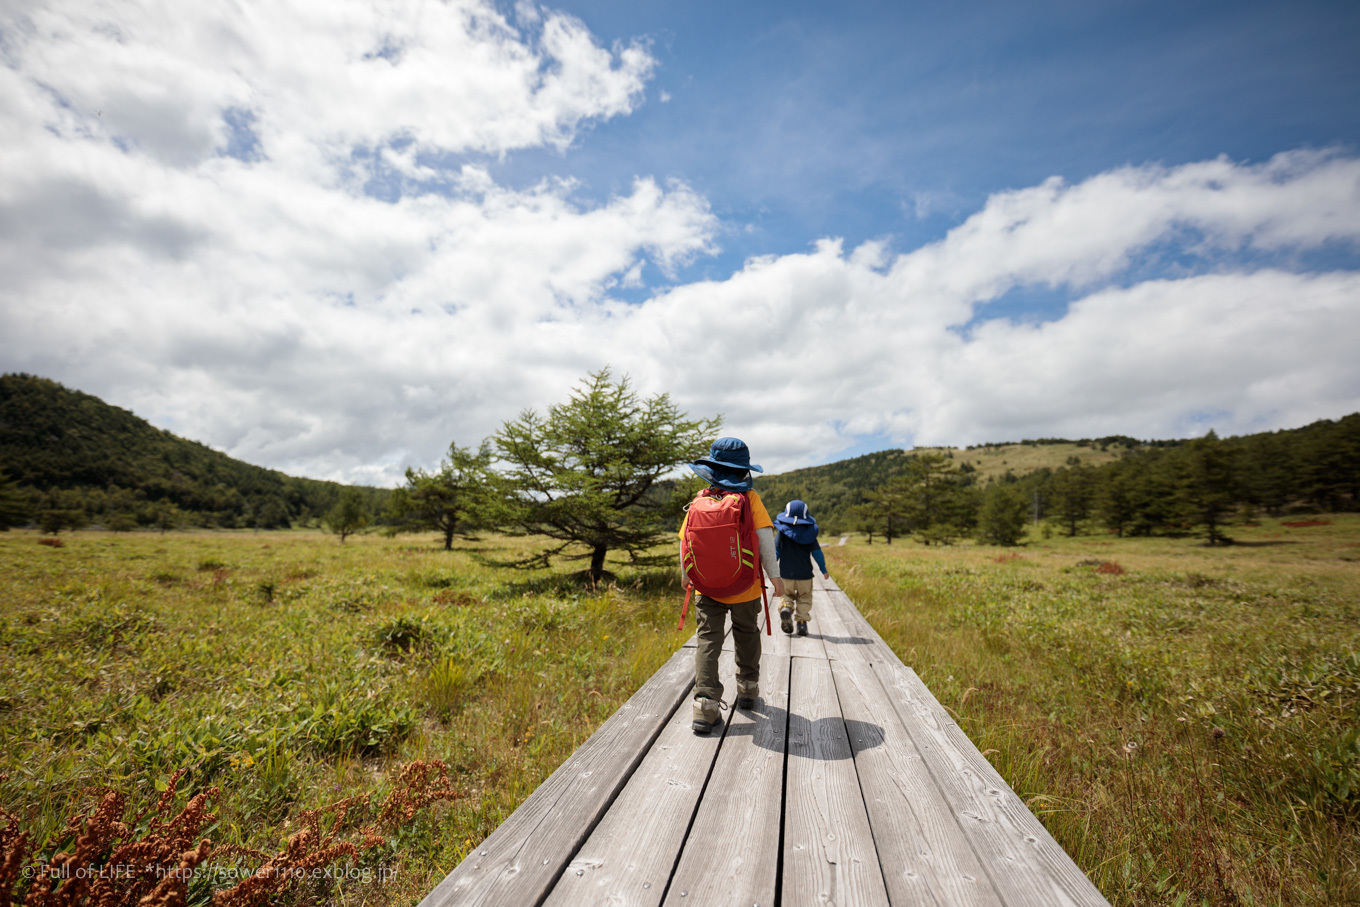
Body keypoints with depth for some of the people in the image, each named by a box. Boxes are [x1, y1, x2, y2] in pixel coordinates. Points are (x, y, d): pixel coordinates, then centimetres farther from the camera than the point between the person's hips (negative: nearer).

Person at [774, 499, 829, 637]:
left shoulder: (782, 532, -4)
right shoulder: (810, 533, -3)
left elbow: (776, 552, -3)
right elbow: (817, 552, 0)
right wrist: (824, 570, 10)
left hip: (786, 574, 0)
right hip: (804, 574, 0)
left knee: (787, 595, 16)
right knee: (804, 599, 11)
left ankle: (786, 608, -12)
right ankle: (802, 623, 4)